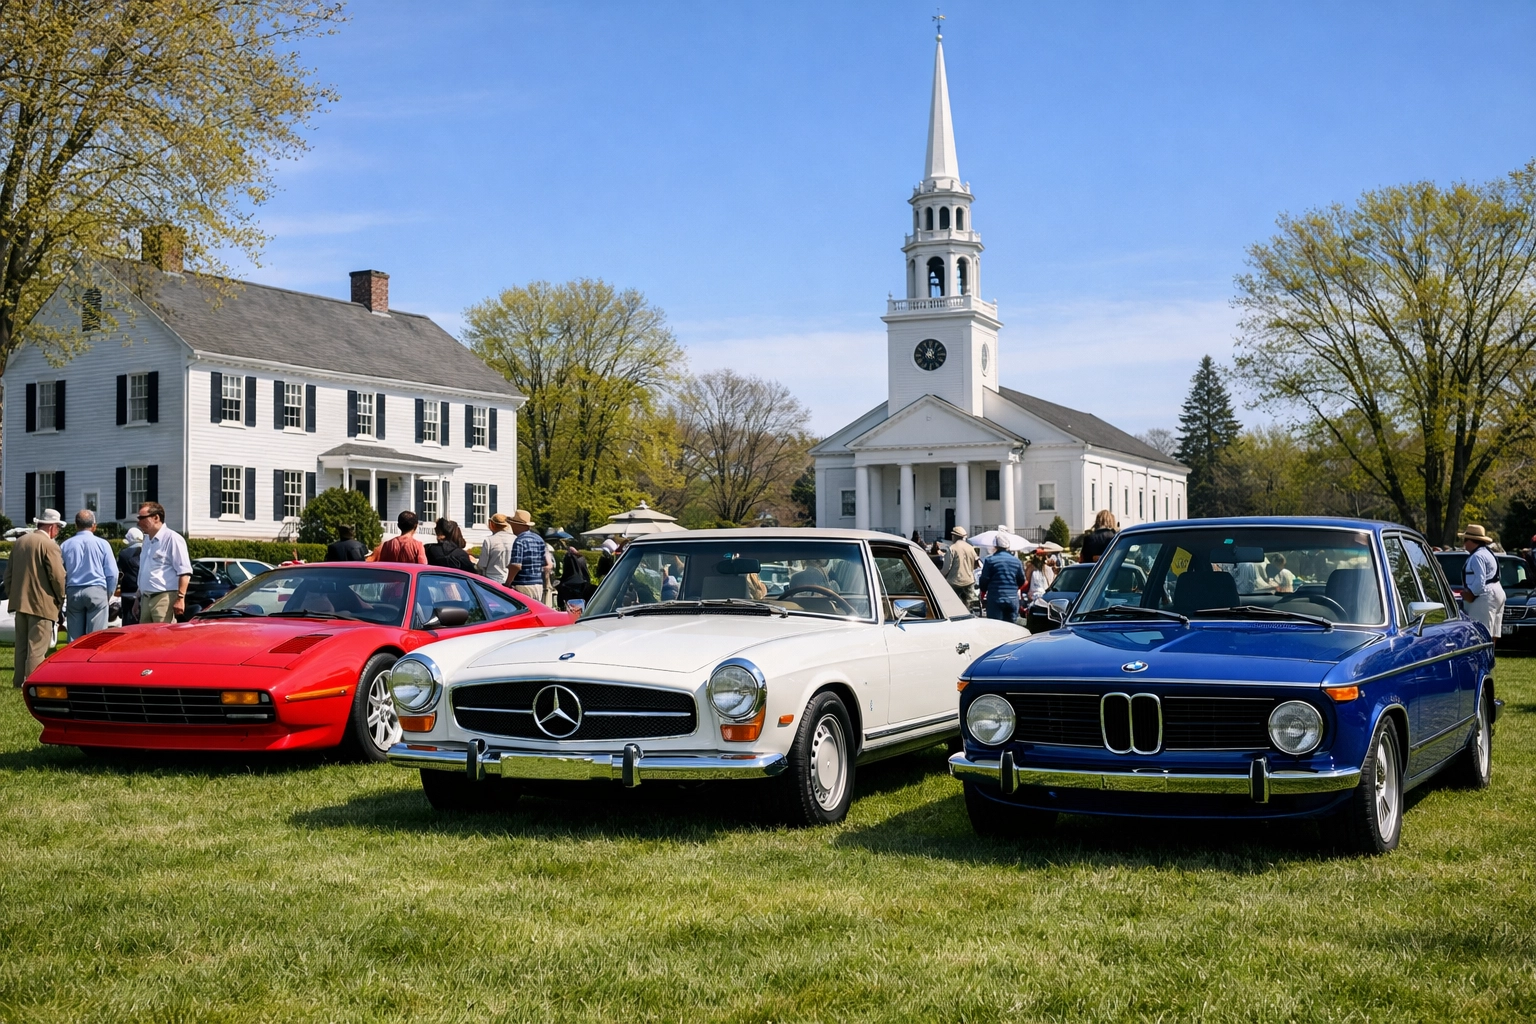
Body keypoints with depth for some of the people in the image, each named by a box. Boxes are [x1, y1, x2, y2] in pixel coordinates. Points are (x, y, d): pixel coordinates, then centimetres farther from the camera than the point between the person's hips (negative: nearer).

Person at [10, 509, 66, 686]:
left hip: (20, 601, 7)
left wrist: (12, 593, 22)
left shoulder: (19, 541, 10)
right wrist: (60, 598, -2)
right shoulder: (49, 545, -14)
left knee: (22, 644, 15)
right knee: (37, 647, -5)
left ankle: (20, 681, 20)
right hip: (41, 603, -7)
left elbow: (9, 572, 16)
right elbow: (57, 576, -17)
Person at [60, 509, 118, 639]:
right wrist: (109, 594, 11)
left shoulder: (65, 546, 4)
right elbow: (112, 573, -1)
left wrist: (63, 594, 16)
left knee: (75, 638, 5)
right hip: (97, 591, -2)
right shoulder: (102, 544, -1)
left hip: (73, 593, 2)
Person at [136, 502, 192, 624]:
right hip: (146, 599, 9)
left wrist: (180, 598, -21)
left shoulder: (172, 538, -9)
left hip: (164, 598, -9)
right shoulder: (147, 540, 20)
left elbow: (184, 572, -15)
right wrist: (138, 599, 24)